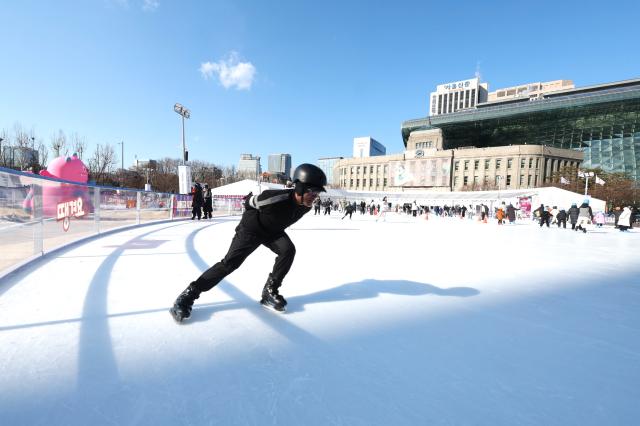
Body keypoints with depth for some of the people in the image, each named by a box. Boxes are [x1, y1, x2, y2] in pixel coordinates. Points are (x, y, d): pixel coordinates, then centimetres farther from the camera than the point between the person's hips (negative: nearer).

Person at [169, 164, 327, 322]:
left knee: (288, 249, -19)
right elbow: (250, 201, -17)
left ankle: (270, 291, -3)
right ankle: (189, 294, 2)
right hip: (252, 228, -5)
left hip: (273, 231, 6)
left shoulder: (306, 206, -17)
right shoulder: (276, 198, -39)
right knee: (230, 262, -10)